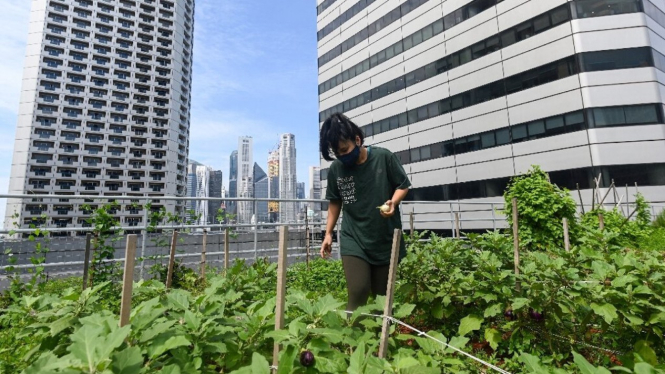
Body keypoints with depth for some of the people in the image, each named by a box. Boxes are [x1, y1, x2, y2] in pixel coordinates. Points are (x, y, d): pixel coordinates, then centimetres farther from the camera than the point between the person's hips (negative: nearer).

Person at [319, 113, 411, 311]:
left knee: (382, 296, 11)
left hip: (386, 240, 0)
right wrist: (328, 233, 10)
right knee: (358, 291, -12)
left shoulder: (384, 157, -10)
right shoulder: (335, 169, -3)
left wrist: (393, 202, -19)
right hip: (353, 241, 1)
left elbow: (403, 185, 1)